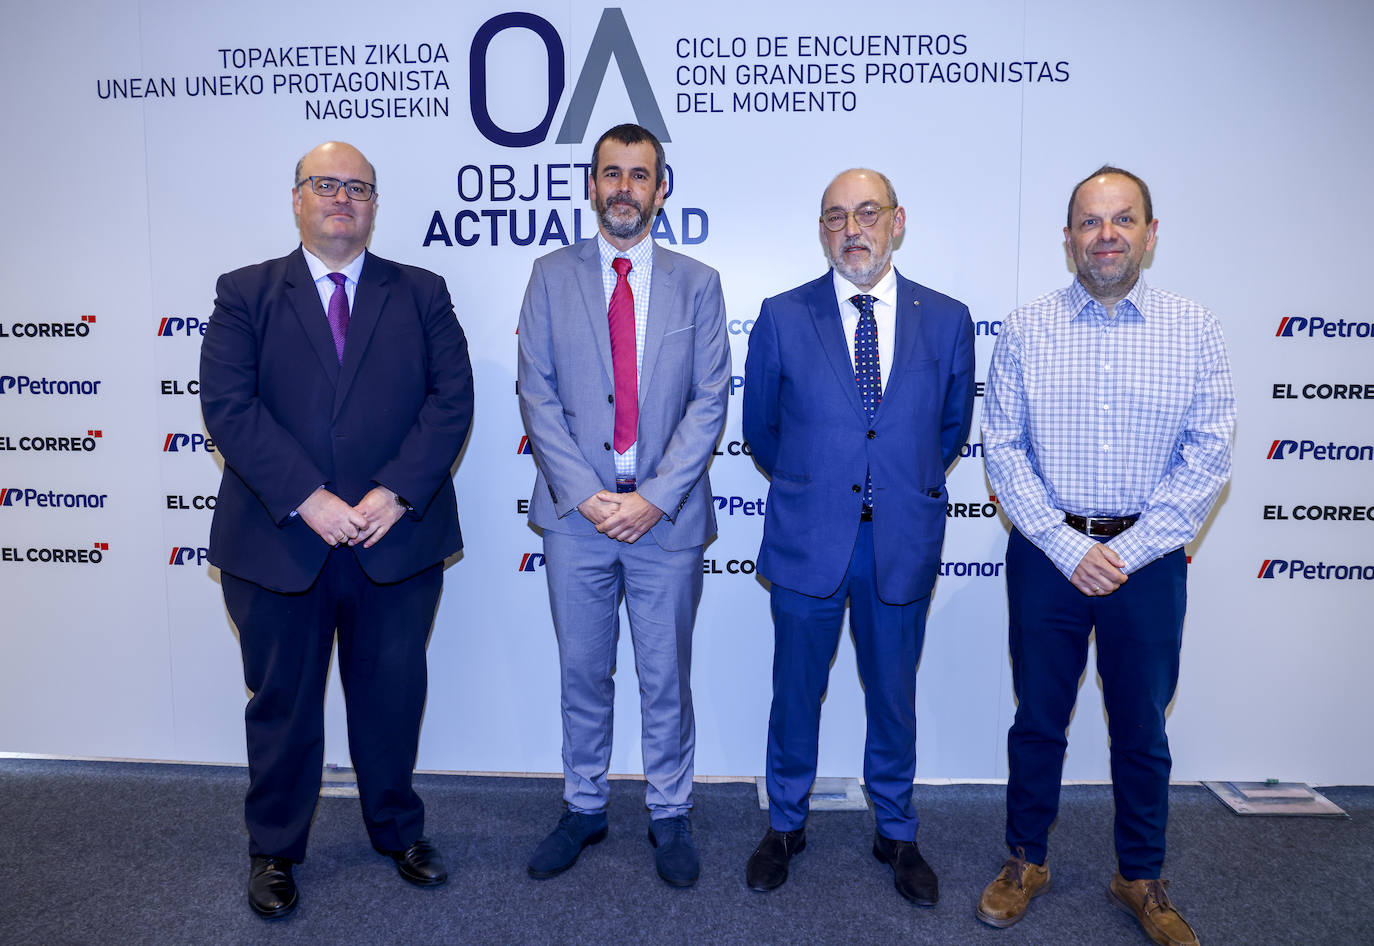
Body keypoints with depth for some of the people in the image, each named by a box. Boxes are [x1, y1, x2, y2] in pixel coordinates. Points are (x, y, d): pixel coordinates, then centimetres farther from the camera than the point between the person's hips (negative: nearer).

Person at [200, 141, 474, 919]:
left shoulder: (422, 294, 7)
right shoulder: (246, 294, 5)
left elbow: (452, 398, -3)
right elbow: (230, 404, -7)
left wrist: (396, 492, -15)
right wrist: (307, 499, -18)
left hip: (398, 541, 1)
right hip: (277, 543, 0)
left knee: (392, 695, 14)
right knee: (282, 702, 14)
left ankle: (398, 829, 37)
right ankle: (275, 850, 34)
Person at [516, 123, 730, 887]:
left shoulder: (698, 284, 5)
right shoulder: (553, 276, 6)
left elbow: (709, 401, -2)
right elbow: (538, 394, -1)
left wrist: (655, 498, -12)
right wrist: (585, 494, -11)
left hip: (667, 516, 0)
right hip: (577, 511, 1)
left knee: (666, 677, 10)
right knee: (583, 675, 13)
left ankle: (671, 816, 29)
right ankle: (584, 809, 33)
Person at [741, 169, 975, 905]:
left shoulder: (947, 320, 0)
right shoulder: (782, 317, -3)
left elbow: (951, 426, 13)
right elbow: (760, 428, 8)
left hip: (903, 543, 1)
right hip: (807, 541, -1)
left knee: (894, 698, 15)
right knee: (795, 693, 13)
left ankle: (896, 832, 38)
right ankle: (785, 825, 36)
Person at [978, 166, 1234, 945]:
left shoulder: (1194, 331, -1)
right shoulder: (1025, 331, -1)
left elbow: (1209, 456, -4)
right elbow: (1004, 450, -4)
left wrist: (1127, 550, -10)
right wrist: (1069, 547, -11)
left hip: (1149, 557, 1)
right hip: (1047, 552, 0)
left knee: (1142, 728, 14)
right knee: (1039, 719, 12)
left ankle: (1142, 878, 34)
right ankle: (1027, 861, 32)